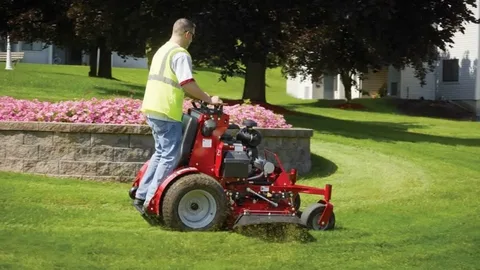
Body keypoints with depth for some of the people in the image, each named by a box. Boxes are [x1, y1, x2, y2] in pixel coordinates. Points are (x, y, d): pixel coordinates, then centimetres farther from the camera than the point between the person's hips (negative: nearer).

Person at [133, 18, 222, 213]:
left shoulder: (162, 51, 20)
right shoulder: (180, 54, -11)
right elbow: (187, 84, -21)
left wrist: (200, 98, 22)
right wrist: (208, 99, -11)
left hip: (152, 108, 10)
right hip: (166, 111, -10)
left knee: (161, 152, 19)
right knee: (170, 157, -4)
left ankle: (142, 196, 19)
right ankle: (151, 202, -5)